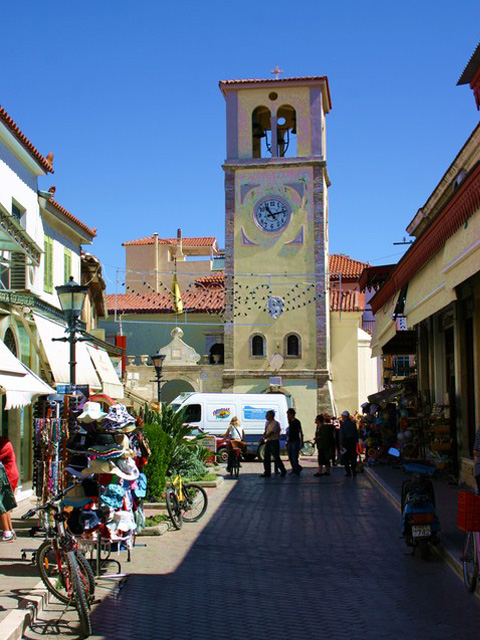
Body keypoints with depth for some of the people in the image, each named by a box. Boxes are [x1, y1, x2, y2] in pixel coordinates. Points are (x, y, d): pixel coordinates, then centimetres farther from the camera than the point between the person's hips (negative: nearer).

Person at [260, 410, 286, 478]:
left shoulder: (275, 423, -13)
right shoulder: (267, 423, 14)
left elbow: (271, 433, -21)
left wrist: (264, 438, -26)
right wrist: (264, 438, -3)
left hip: (274, 442, -8)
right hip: (268, 442, 8)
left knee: (276, 457, -4)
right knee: (266, 457, 5)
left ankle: (283, 471, 11)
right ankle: (267, 472, 10)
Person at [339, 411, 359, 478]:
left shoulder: (343, 424, -8)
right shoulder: (353, 423, 4)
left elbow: (341, 435, -10)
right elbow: (356, 433, 6)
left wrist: (341, 444, -9)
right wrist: (356, 441, 11)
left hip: (346, 442, -4)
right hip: (353, 441, 4)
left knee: (346, 458, 5)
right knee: (353, 457, 9)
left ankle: (348, 473, 2)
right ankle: (354, 472, 9)